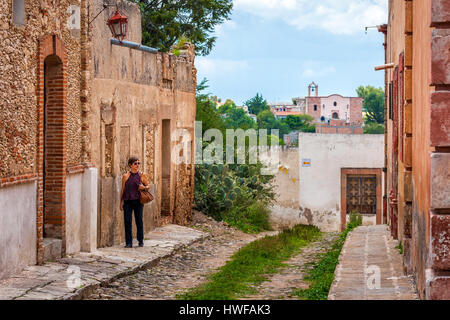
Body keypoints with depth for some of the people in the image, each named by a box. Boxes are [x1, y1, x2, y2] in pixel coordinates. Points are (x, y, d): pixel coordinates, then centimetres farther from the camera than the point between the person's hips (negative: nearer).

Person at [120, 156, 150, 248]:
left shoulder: (142, 176, 4)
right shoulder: (126, 176, 4)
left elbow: (148, 186, 14)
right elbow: (122, 190, 8)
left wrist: (144, 187, -9)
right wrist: (121, 202, 5)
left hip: (138, 201, 0)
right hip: (127, 201, 0)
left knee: (139, 220, 3)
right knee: (127, 221, -2)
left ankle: (140, 241, 14)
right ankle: (129, 242, 2)